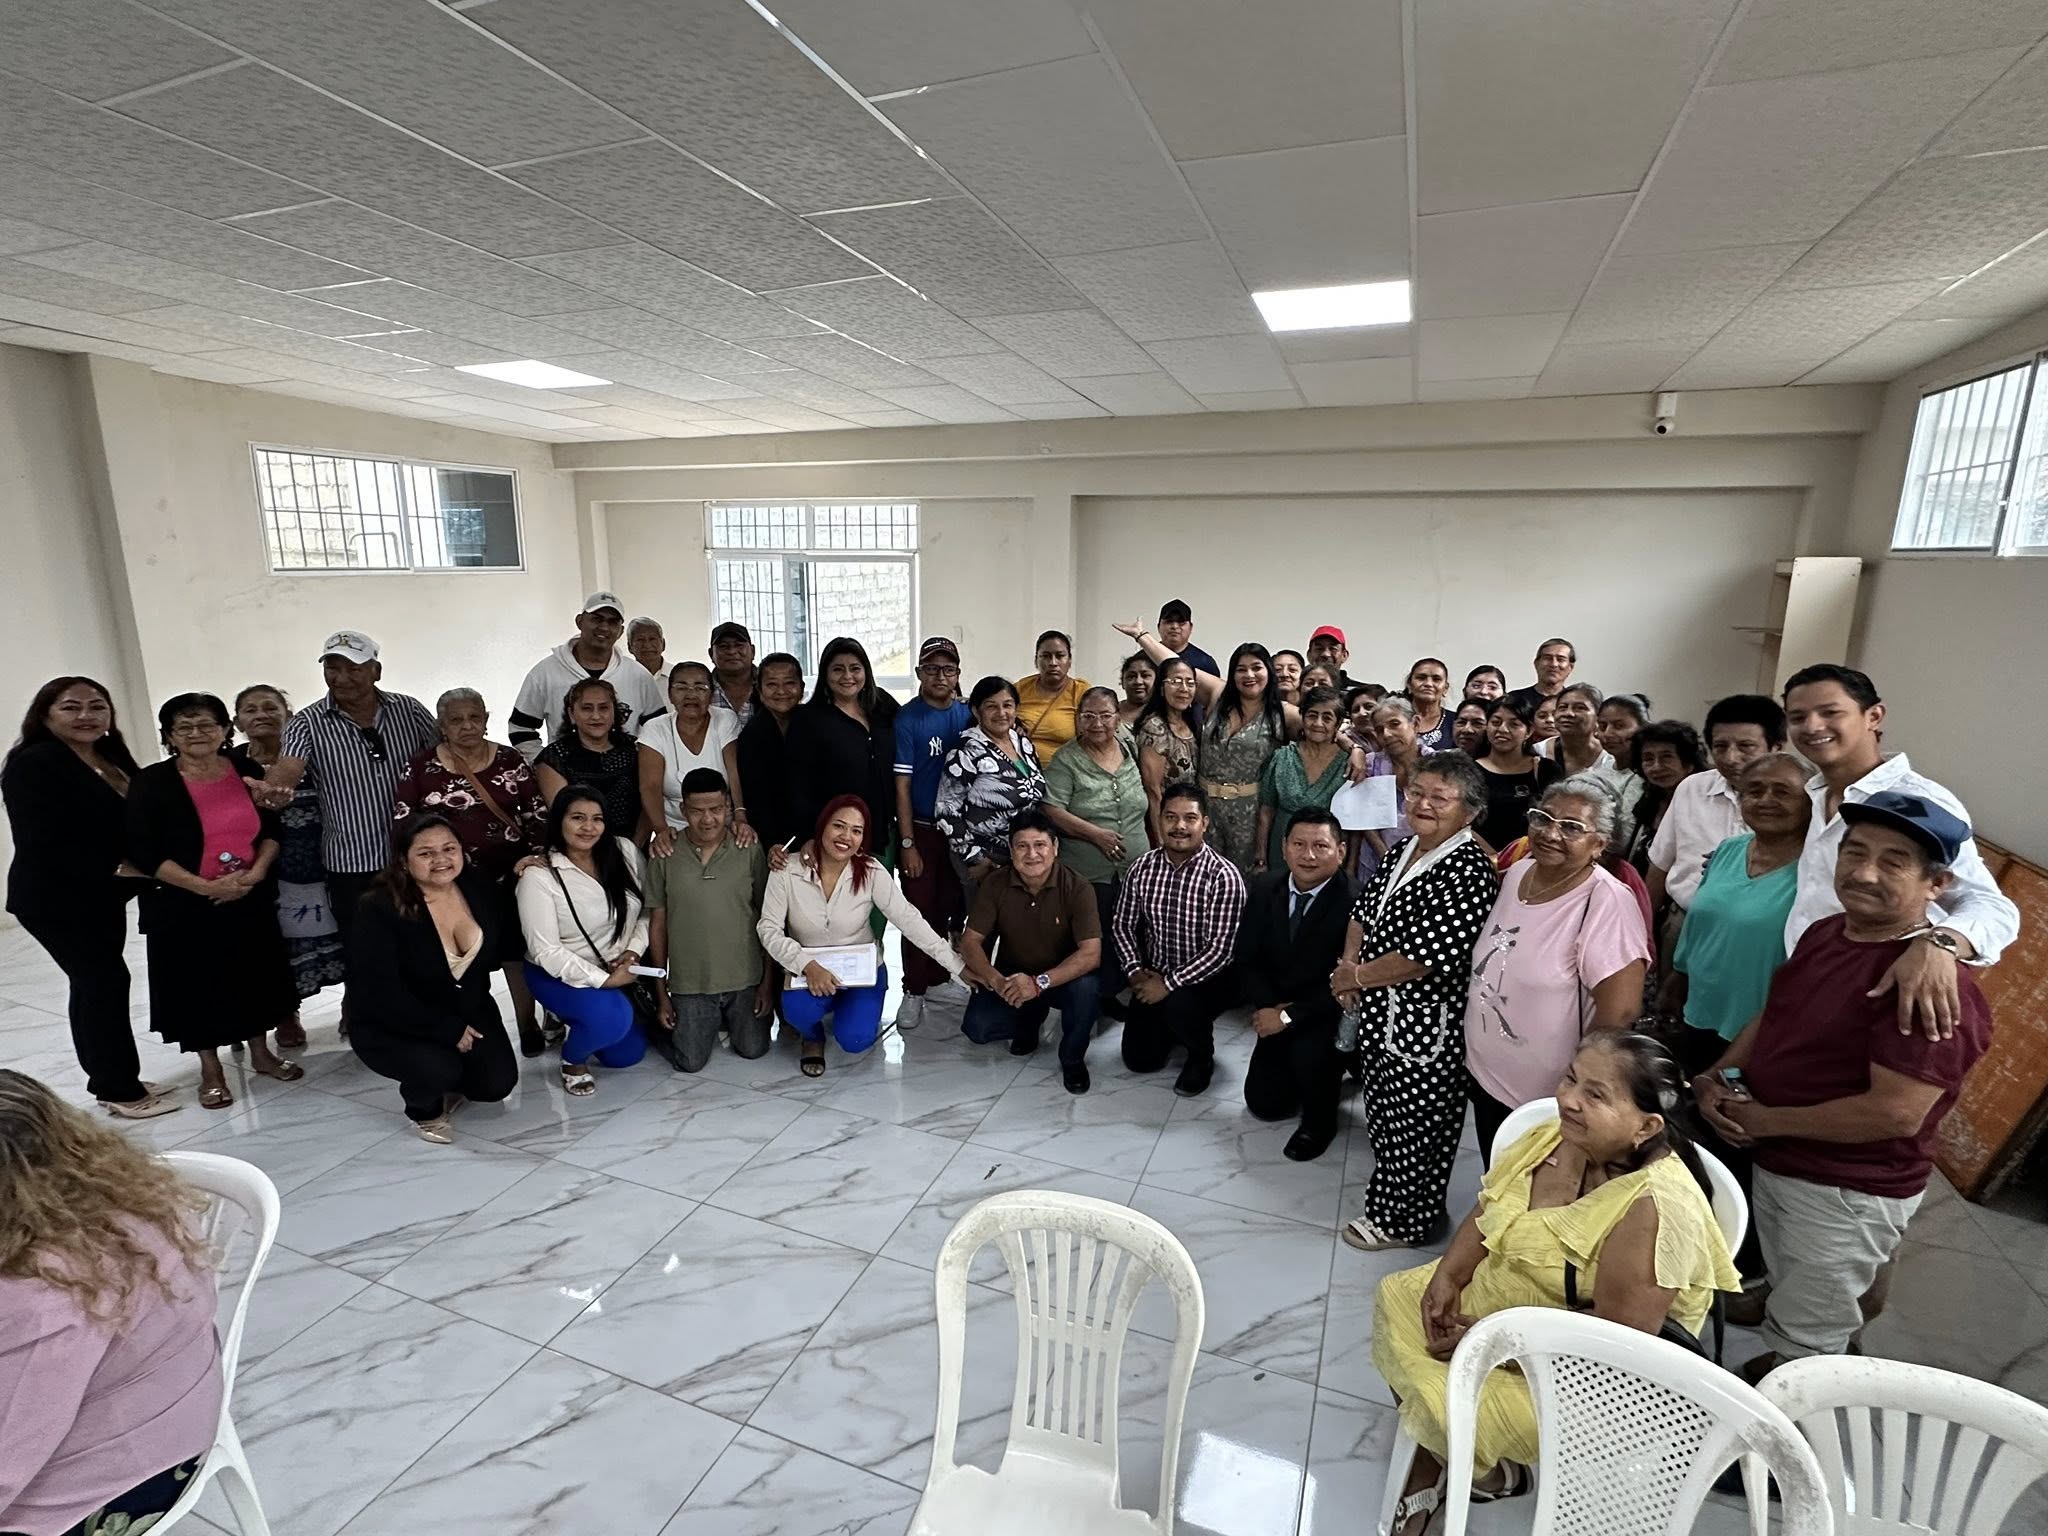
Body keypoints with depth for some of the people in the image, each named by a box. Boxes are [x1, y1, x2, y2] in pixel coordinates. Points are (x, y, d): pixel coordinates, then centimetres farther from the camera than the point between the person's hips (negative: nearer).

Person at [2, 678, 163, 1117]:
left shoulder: (114, 760, 8)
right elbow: (41, 842, -21)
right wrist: (114, 868, -20)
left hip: (102, 895, 8)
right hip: (55, 898, -8)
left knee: (95, 983, 15)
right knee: (105, 981, -4)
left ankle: (110, 1080, 26)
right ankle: (121, 1090, 7)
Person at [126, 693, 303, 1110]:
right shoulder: (151, 783, -8)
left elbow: (272, 829, 5)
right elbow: (143, 853, -12)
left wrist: (254, 874, -11)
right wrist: (206, 886, -18)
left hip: (251, 899, 3)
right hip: (183, 906, -3)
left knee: (255, 976, 13)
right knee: (198, 984, 6)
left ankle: (261, 1054, 30)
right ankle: (211, 1071, 23)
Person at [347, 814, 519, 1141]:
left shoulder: (481, 885, -9)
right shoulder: (380, 911, -24)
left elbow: (502, 947, 5)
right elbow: (382, 996, -25)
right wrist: (448, 1030, -24)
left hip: (469, 1012, 5)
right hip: (394, 1026, -5)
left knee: (498, 1084, -9)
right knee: (439, 1068, -31)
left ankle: (453, 1084, 28)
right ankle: (424, 1109, 7)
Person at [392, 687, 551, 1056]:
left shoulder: (510, 762, 2)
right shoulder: (420, 769, 1)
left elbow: (538, 815, 2)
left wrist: (535, 855, -11)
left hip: (510, 878, 0)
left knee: (516, 953, 7)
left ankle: (529, 1026, 20)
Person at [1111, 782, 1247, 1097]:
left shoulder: (1223, 876, -22)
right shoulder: (1142, 867, -8)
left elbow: (1220, 949, -25)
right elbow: (1122, 925, 2)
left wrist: (1170, 983, -26)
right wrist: (1135, 970, -12)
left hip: (1207, 977, -4)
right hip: (1154, 975, 4)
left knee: (1180, 1006, -35)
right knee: (1139, 1058, 3)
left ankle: (1202, 1056, 0)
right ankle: (1173, 1025, 35)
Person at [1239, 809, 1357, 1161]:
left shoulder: (1353, 904, -25)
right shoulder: (1263, 888, -8)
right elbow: (1246, 958, -2)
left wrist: (1290, 1016, -25)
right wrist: (1271, 1007, -16)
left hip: (1329, 1017, -5)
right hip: (1278, 1012, 5)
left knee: (1309, 1050, -35)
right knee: (1263, 1102, 9)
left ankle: (1320, 1120, -1)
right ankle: (1324, 1075, 38)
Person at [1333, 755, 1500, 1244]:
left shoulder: (1469, 870, -22)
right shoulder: (1405, 850, 5)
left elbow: (1428, 956, -26)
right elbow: (1363, 909, 14)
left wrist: (1356, 976, -15)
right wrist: (1348, 963, -2)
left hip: (1425, 1026, -8)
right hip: (1380, 1014, 8)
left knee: (1413, 1126, 10)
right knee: (1385, 1113, 23)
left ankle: (1403, 1221, 31)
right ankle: (1390, 1198, 45)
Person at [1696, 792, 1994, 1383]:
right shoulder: (1824, 932, -1)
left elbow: (1897, 1113, -29)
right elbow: (1773, 1016, 11)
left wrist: (1766, 1120, -19)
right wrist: (1718, 1077, -5)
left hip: (1847, 1194, -7)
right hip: (1774, 1165, 8)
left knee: (1804, 1348, 14)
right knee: (1789, 1310, 31)